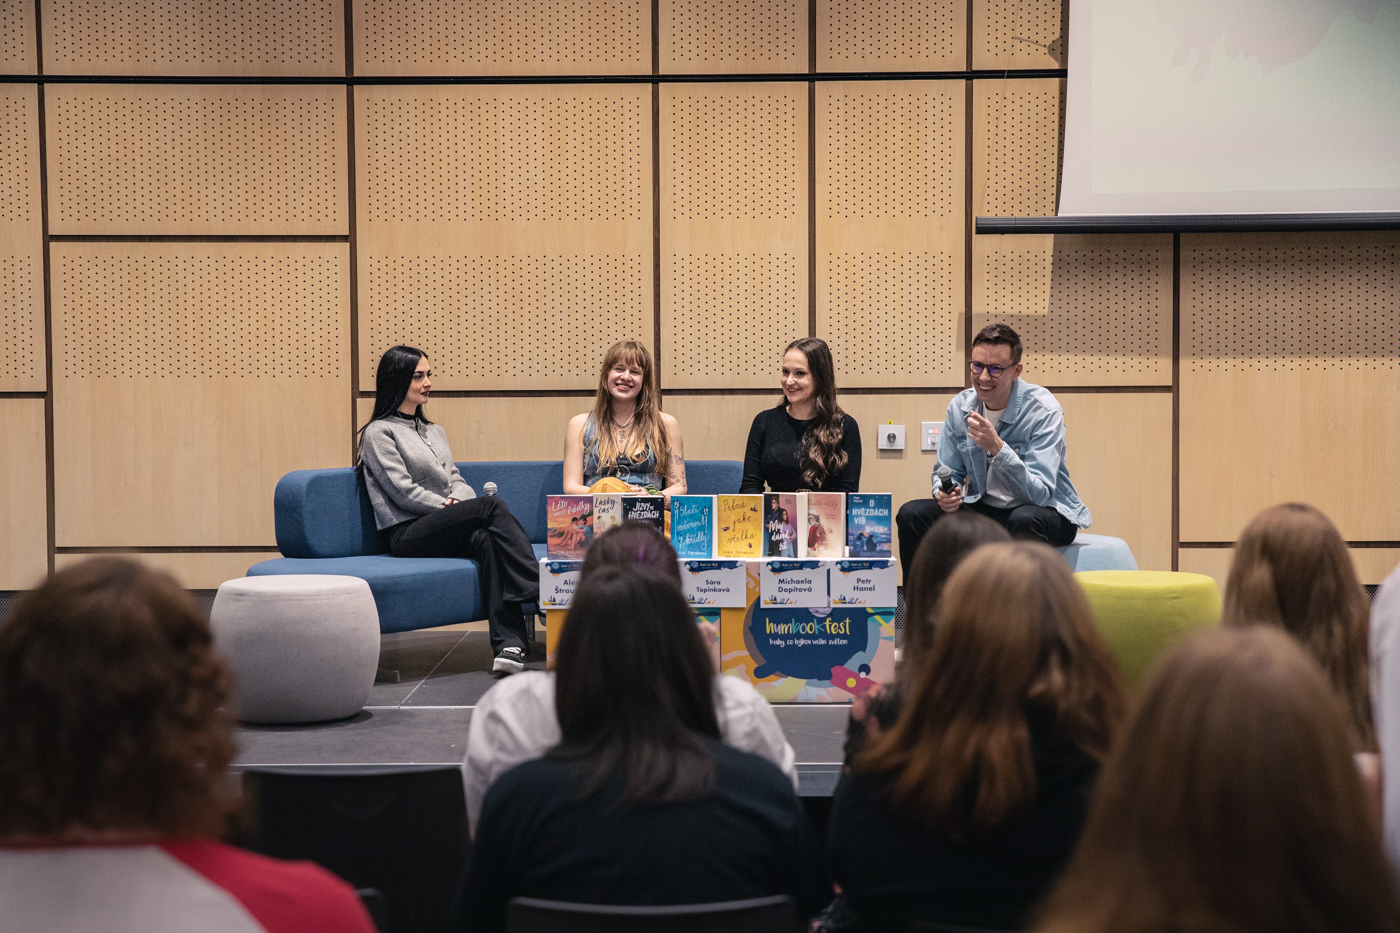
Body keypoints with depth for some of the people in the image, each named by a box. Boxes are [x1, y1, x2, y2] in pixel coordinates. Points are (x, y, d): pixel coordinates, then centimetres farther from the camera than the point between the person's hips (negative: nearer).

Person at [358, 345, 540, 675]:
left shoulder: (435, 432, 27)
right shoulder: (379, 432, 4)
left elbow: (457, 481, 17)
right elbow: (402, 491, -6)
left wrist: (458, 502, -6)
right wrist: (448, 505, -11)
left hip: (446, 528, 6)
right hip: (406, 534, -6)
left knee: (486, 538, -32)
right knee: (493, 505, -28)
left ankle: (508, 645, -46)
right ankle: (542, 594, -34)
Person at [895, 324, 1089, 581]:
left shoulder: (1043, 410, -18)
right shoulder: (960, 407, -2)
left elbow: (1040, 493, -26)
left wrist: (997, 448, -38)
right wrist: (944, 493, -16)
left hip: (1045, 513, -5)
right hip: (983, 509, 5)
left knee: (1025, 519, -39)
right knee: (911, 514, -15)